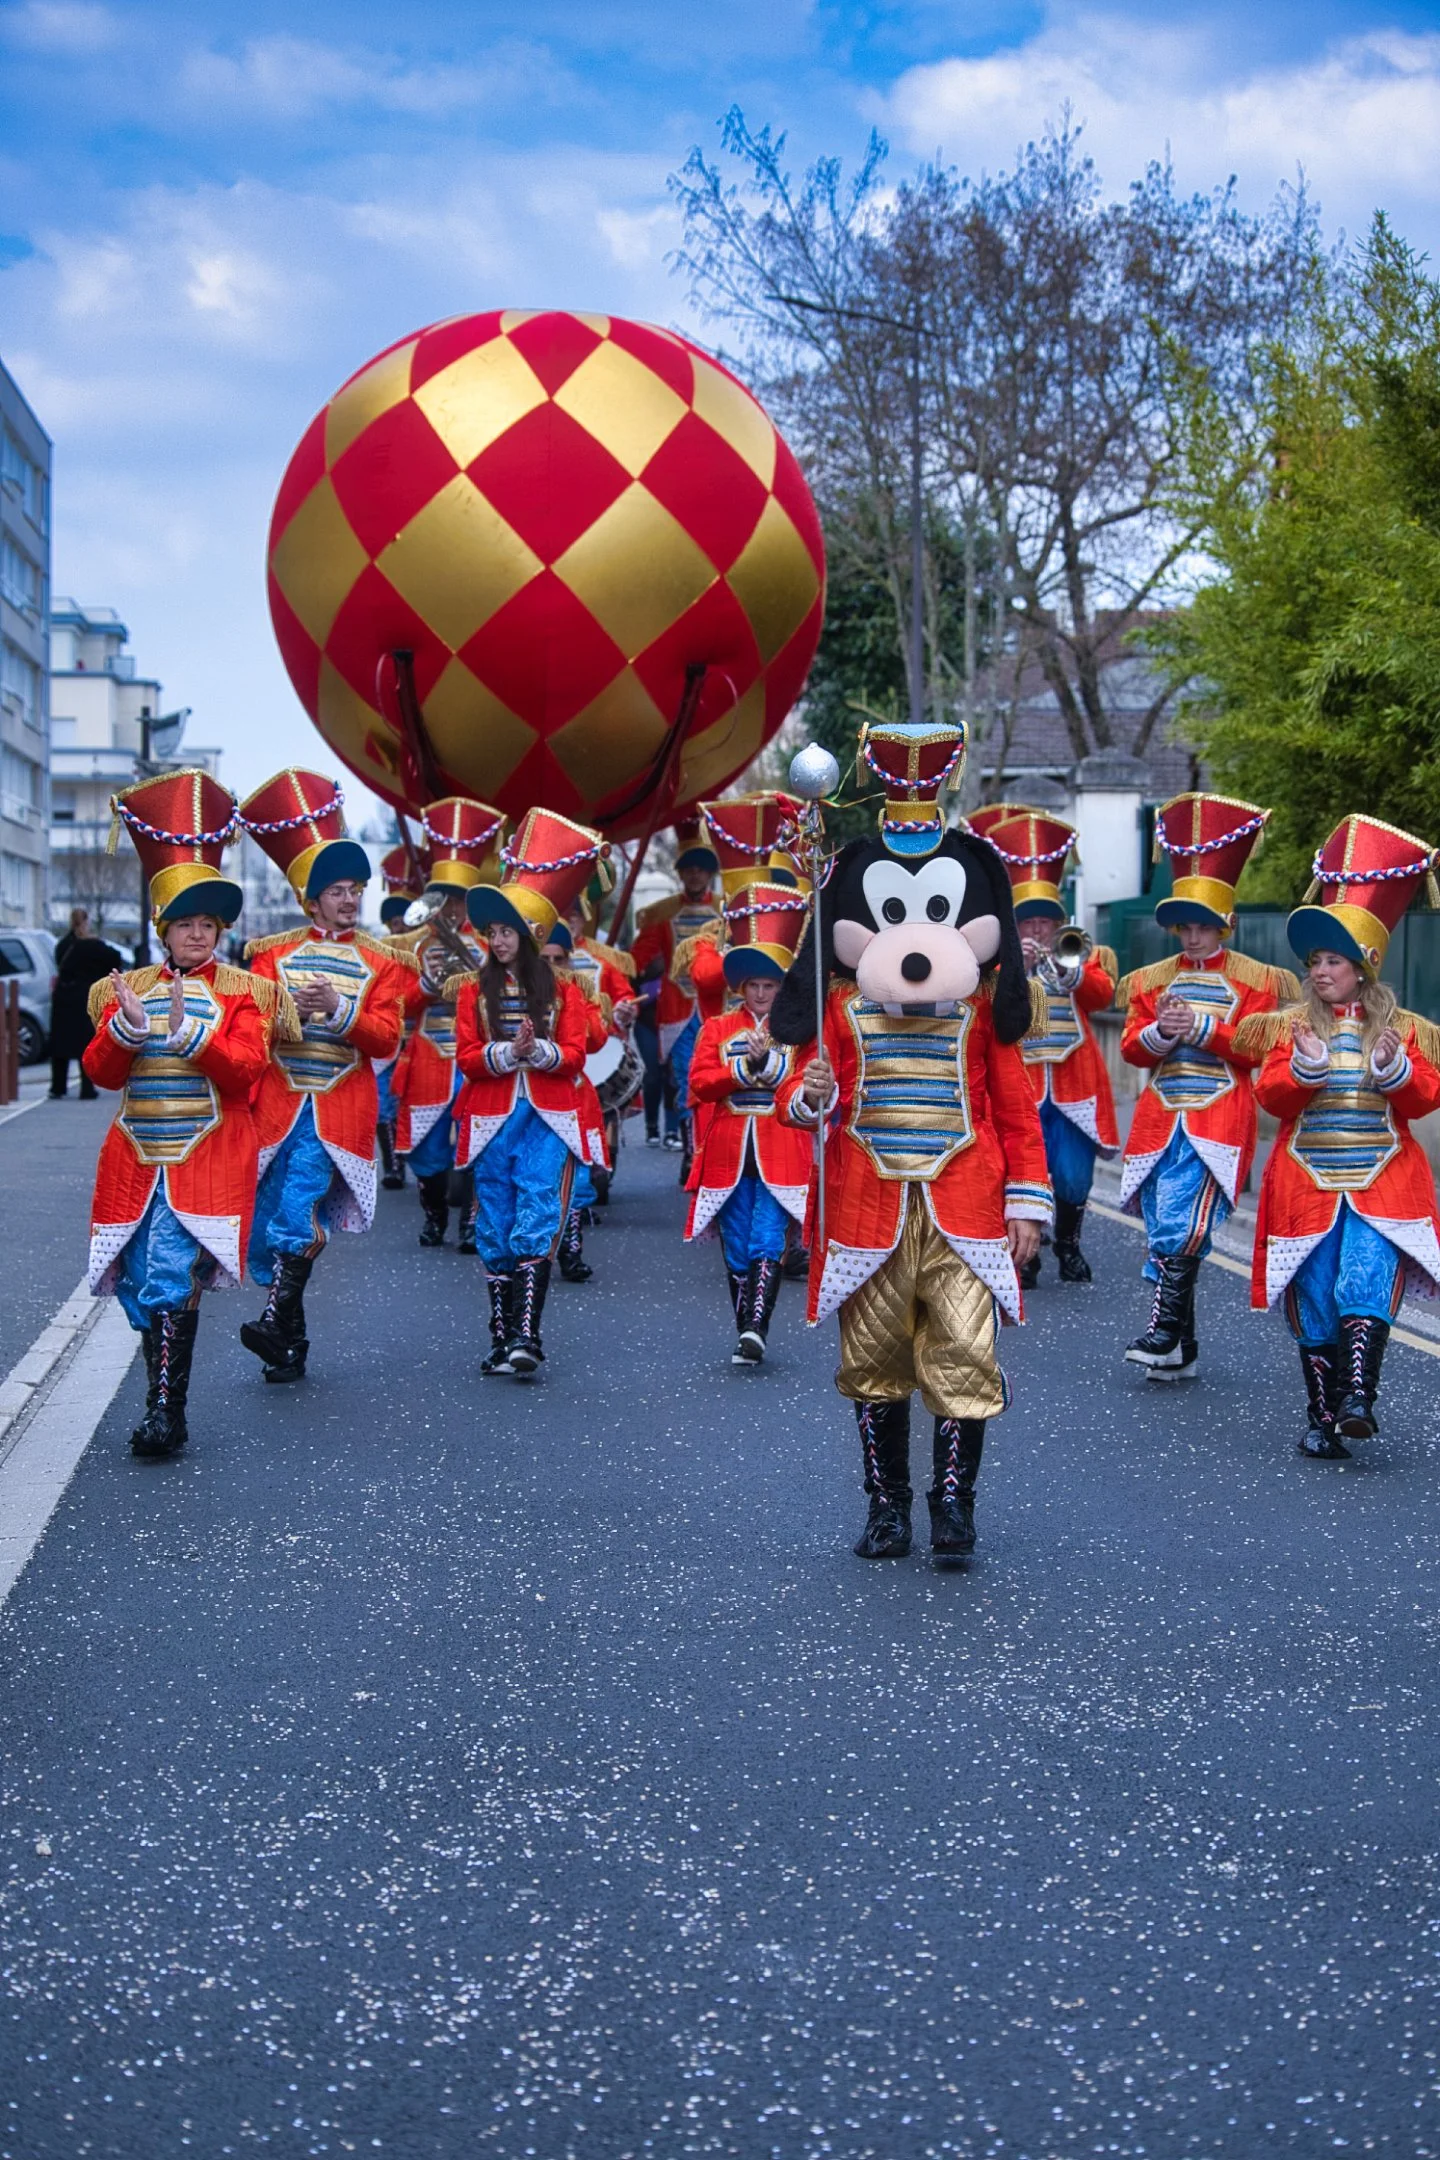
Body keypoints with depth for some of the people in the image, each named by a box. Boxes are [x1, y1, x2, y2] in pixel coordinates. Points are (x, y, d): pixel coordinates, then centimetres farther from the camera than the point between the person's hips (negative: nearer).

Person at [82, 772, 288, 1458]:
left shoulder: (240, 990, 3)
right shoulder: (128, 988, 11)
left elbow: (246, 1068, -10)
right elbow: (101, 1071, 2)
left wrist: (189, 1033, -23)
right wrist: (126, 1027, -17)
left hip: (207, 1160, -4)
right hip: (136, 1158, 4)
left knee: (171, 1282, -17)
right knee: (138, 1286, 6)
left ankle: (166, 1413, -15)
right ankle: (163, 1394, 24)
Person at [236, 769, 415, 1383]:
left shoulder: (380, 961, 6)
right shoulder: (275, 951, 9)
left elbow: (386, 1037, -2)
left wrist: (340, 1009, -18)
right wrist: (290, 1006, -17)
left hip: (339, 1107, -2)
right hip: (276, 1102, 3)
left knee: (299, 1211, -25)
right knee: (264, 1230, 4)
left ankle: (277, 1321, -27)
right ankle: (292, 1346, 16)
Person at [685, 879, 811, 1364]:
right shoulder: (716, 1028, 10)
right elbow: (700, 1082, -2)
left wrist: (768, 1062, -16)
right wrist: (746, 1067, -14)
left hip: (780, 1151, -2)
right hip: (728, 1151, 2)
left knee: (767, 1241, -13)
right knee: (736, 1247, 6)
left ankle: (755, 1330, -21)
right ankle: (744, 1333, 15)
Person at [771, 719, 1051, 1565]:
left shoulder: (982, 1012, 3)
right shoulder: (844, 1010, 3)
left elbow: (1018, 1108, 7)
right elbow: (802, 1097, 6)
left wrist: (1028, 1205, 1)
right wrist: (810, 1097, -19)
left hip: (963, 1203, -1)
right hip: (868, 1204, 1)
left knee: (965, 1353, -8)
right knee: (876, 1361, 7)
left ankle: (955, 1502, 4)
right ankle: (888, 1505, 19)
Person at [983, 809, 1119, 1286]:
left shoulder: (1083, 955, 13)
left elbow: (1102, 994, -5)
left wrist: (1072, 971, -21)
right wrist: (1017, 969, -18)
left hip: (1074, 1083, 1)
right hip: (1020, 1085, -1)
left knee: (1073, 1180, -2)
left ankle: (1068, 1243, 25)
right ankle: (1025, 1256, 12)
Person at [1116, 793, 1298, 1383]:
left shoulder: (1254, 979, 5)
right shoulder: (1152, 979, 14)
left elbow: (1254, 1049, -3)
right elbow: (1130, 1047, 8)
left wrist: (1200, 1028, -15)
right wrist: (1160, 1033, -12)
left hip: (1217, 1122, -4)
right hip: (1160, 1118, 4)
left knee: (1184, 1227, -21)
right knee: (1162, 1237, 3)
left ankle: (1164, 1329, -13)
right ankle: (1181, 1353, 10)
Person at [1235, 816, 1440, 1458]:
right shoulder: (1292, 1025, 6)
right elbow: (1270, 1096, -1)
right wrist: (1304, 1069, -20)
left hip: (1382, 1183, -1)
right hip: (1308, 1183, 1)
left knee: (1364, 1286, -19)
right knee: (1314, 1306, 2)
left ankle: (1358, 1398, -21)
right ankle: (1321, 1418, 9)